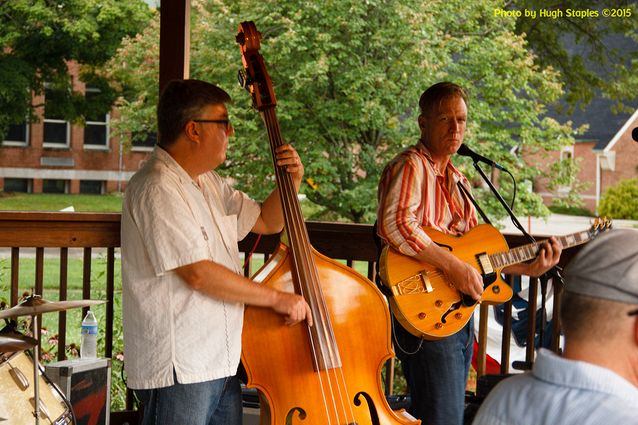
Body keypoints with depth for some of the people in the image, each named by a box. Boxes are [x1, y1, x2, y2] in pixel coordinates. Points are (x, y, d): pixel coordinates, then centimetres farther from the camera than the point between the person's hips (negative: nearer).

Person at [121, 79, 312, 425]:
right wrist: (276, 298, -18)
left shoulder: (208, 183, 13)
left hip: (222, 363, 9)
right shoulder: (157, 189, -18)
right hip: (178, 370, -9)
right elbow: (197, 273, -24)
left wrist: (291, 182, 3)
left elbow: (265, 221, 23)